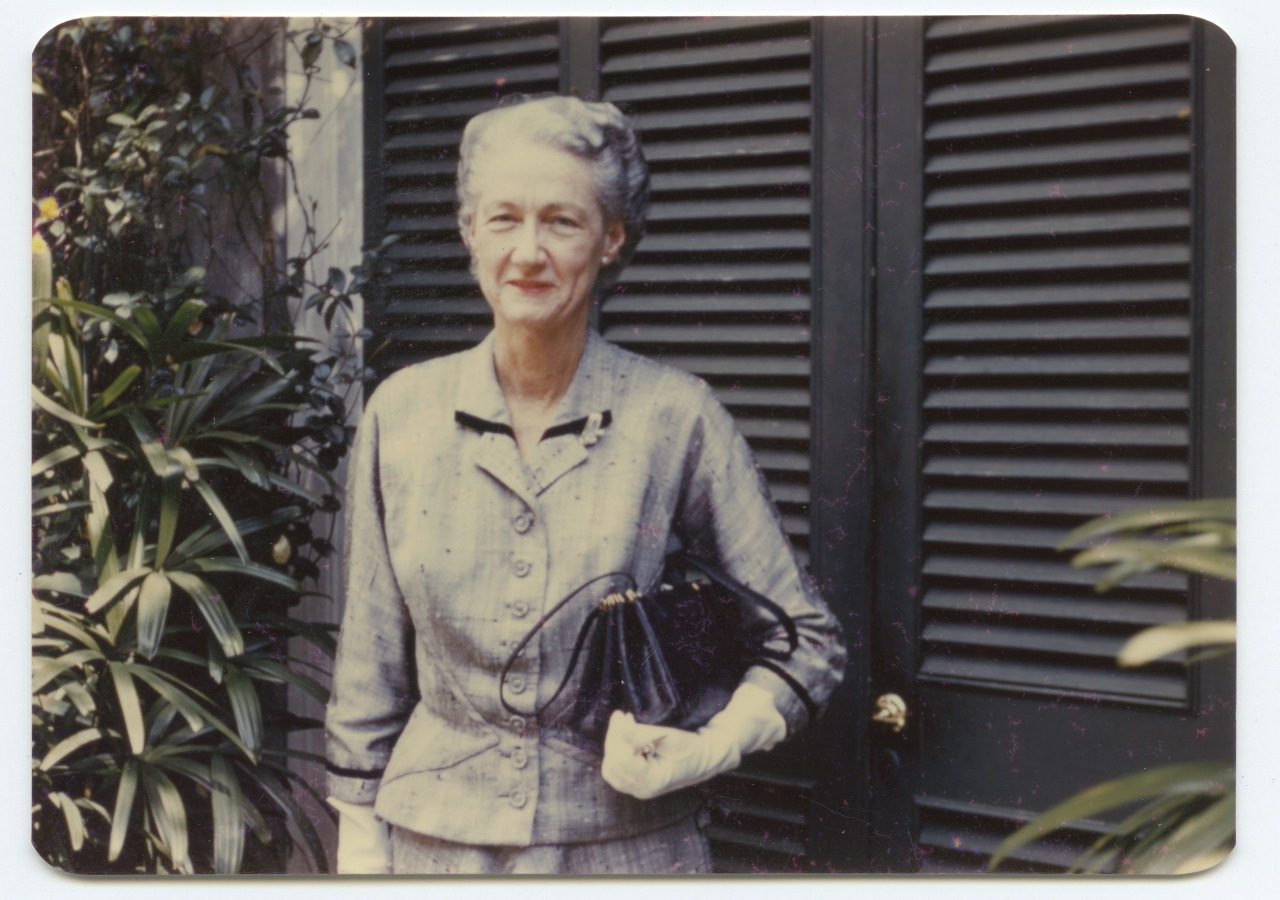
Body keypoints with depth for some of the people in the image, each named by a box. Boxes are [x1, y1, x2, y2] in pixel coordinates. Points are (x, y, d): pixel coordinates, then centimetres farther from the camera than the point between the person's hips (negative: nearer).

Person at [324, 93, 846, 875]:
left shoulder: (676, 416, -7)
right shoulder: (403, 413, -1)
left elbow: (808, 642, -2)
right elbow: (371, 665, 6)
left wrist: (706, 750, -17)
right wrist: (360, 850, 6)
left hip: (630, 846, -2)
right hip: (436, 842, 2)